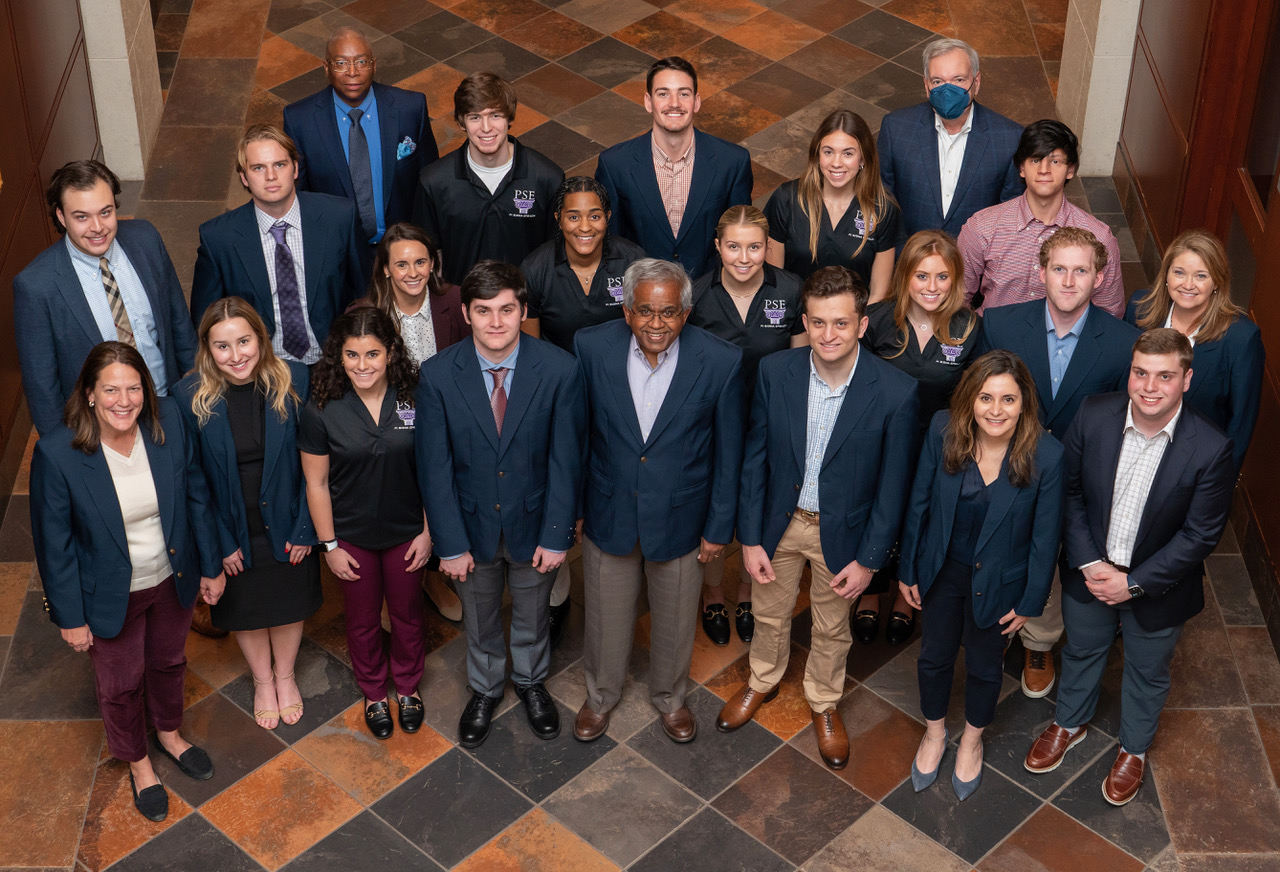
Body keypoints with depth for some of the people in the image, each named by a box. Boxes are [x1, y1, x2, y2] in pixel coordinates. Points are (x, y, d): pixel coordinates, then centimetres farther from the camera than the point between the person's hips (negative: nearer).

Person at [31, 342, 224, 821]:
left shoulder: (169, 423, -18)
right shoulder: (56, 452, -27)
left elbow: (195, 495, -3)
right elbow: (54, 543, -17)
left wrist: (210, 565, 3)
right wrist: (70, 616, -10)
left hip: (171, 581, 3)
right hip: (110, 596, -3)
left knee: (169, 661, 28)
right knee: (121, 684, 20)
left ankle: (169, 733, 59)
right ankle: (137, 763, 49)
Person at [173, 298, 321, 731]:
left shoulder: (293, 380, -18)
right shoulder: (189, 396, -20)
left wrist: (303, 527, -10)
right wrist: (219, 541, -11)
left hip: (285, 524, 1)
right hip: (233, 532, 0)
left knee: (290, 603, 21)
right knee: (244, 608, 21)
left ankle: (285, 675, 50)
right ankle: (262, 681, 49)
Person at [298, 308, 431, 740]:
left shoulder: (414, 398, -17)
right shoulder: (321, 411, -19)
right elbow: (316, 482, -10)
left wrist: (428, 531, -5)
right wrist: (330, 545, -6)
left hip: (405, 531, 1)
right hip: (352, 535, -1)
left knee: (407, 612, 21)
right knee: (363, 618, 20)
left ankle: (407, 686, 47)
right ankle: (373, 692, 45)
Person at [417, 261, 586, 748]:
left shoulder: (559, 370, -20)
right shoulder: (438, 375, -19)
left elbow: (566, 460, -13)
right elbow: (435, 467, -13)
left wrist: (556, 536, -11)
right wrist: (450, 544, -12)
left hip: (532, 521, 0)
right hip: (471, 524, 0)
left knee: (532, 614, 24)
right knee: (480, 619, 23)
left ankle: (531, 682, 53)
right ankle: (484, 689, 50)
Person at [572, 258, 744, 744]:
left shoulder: (720, 362, -20)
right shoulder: (592, 348, -17)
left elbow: (728, 452, -8)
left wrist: (720, 526, -3)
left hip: (679, 517, -1)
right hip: (608, 513, 1)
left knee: (675, 619, 20)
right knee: (606, 615, 20)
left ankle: (670, 698, 48)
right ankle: (601, 696, 48)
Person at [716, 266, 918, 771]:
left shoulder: (895, 393, -24)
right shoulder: (774, 373, -18)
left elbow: (893, 483, -13)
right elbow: (755, 459, -7)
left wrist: (869, 559, -9)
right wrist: (750, 538, -6)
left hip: (842, 531, -1)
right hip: (779, 521, 2)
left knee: (832, 628, 22)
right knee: (770, 614, 25)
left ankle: (824, 702, 49)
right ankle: (762, 682, 54)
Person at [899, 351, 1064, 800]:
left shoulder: (1047, 455, -27)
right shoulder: (943, 431, -22)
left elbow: (1045, 536, -14)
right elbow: (919, 503, -7)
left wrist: (1030, 601, -6)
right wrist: (908, 569, 1)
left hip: (998, 582, -1)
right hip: (942, 571, 2)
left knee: (985, 665, 23)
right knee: (935, 656, 24)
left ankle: (972, 739, 53)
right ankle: (934, 733, 53)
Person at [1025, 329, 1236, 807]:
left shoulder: (1211, 449, -27)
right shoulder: (1093, 416, -19)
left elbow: (1200, 534, -19)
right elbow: (1069, 491, -8)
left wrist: (1134, 583, -19)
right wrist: (1088, 563, -16)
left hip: (1157, 584, -2)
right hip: (1090, 571, 2)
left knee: (1147, 672, 23)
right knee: (1081, 651, 27)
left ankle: (1134, 749, 50)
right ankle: (1070, 723, 56)